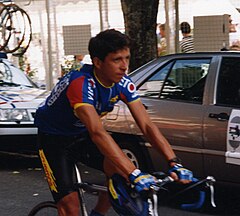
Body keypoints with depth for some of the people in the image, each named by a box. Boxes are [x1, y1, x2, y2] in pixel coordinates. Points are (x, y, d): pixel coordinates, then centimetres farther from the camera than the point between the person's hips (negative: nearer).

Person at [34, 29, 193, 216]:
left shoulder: (123, 84, -16)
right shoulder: (81, 84, -36)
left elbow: (147, 125, -19)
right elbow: (97, 132, -48)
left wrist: (174, 162, -33)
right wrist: (135, 174, -56)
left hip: (81, 135, 6)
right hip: (54, 138, -5)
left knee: (120, 169, -17)